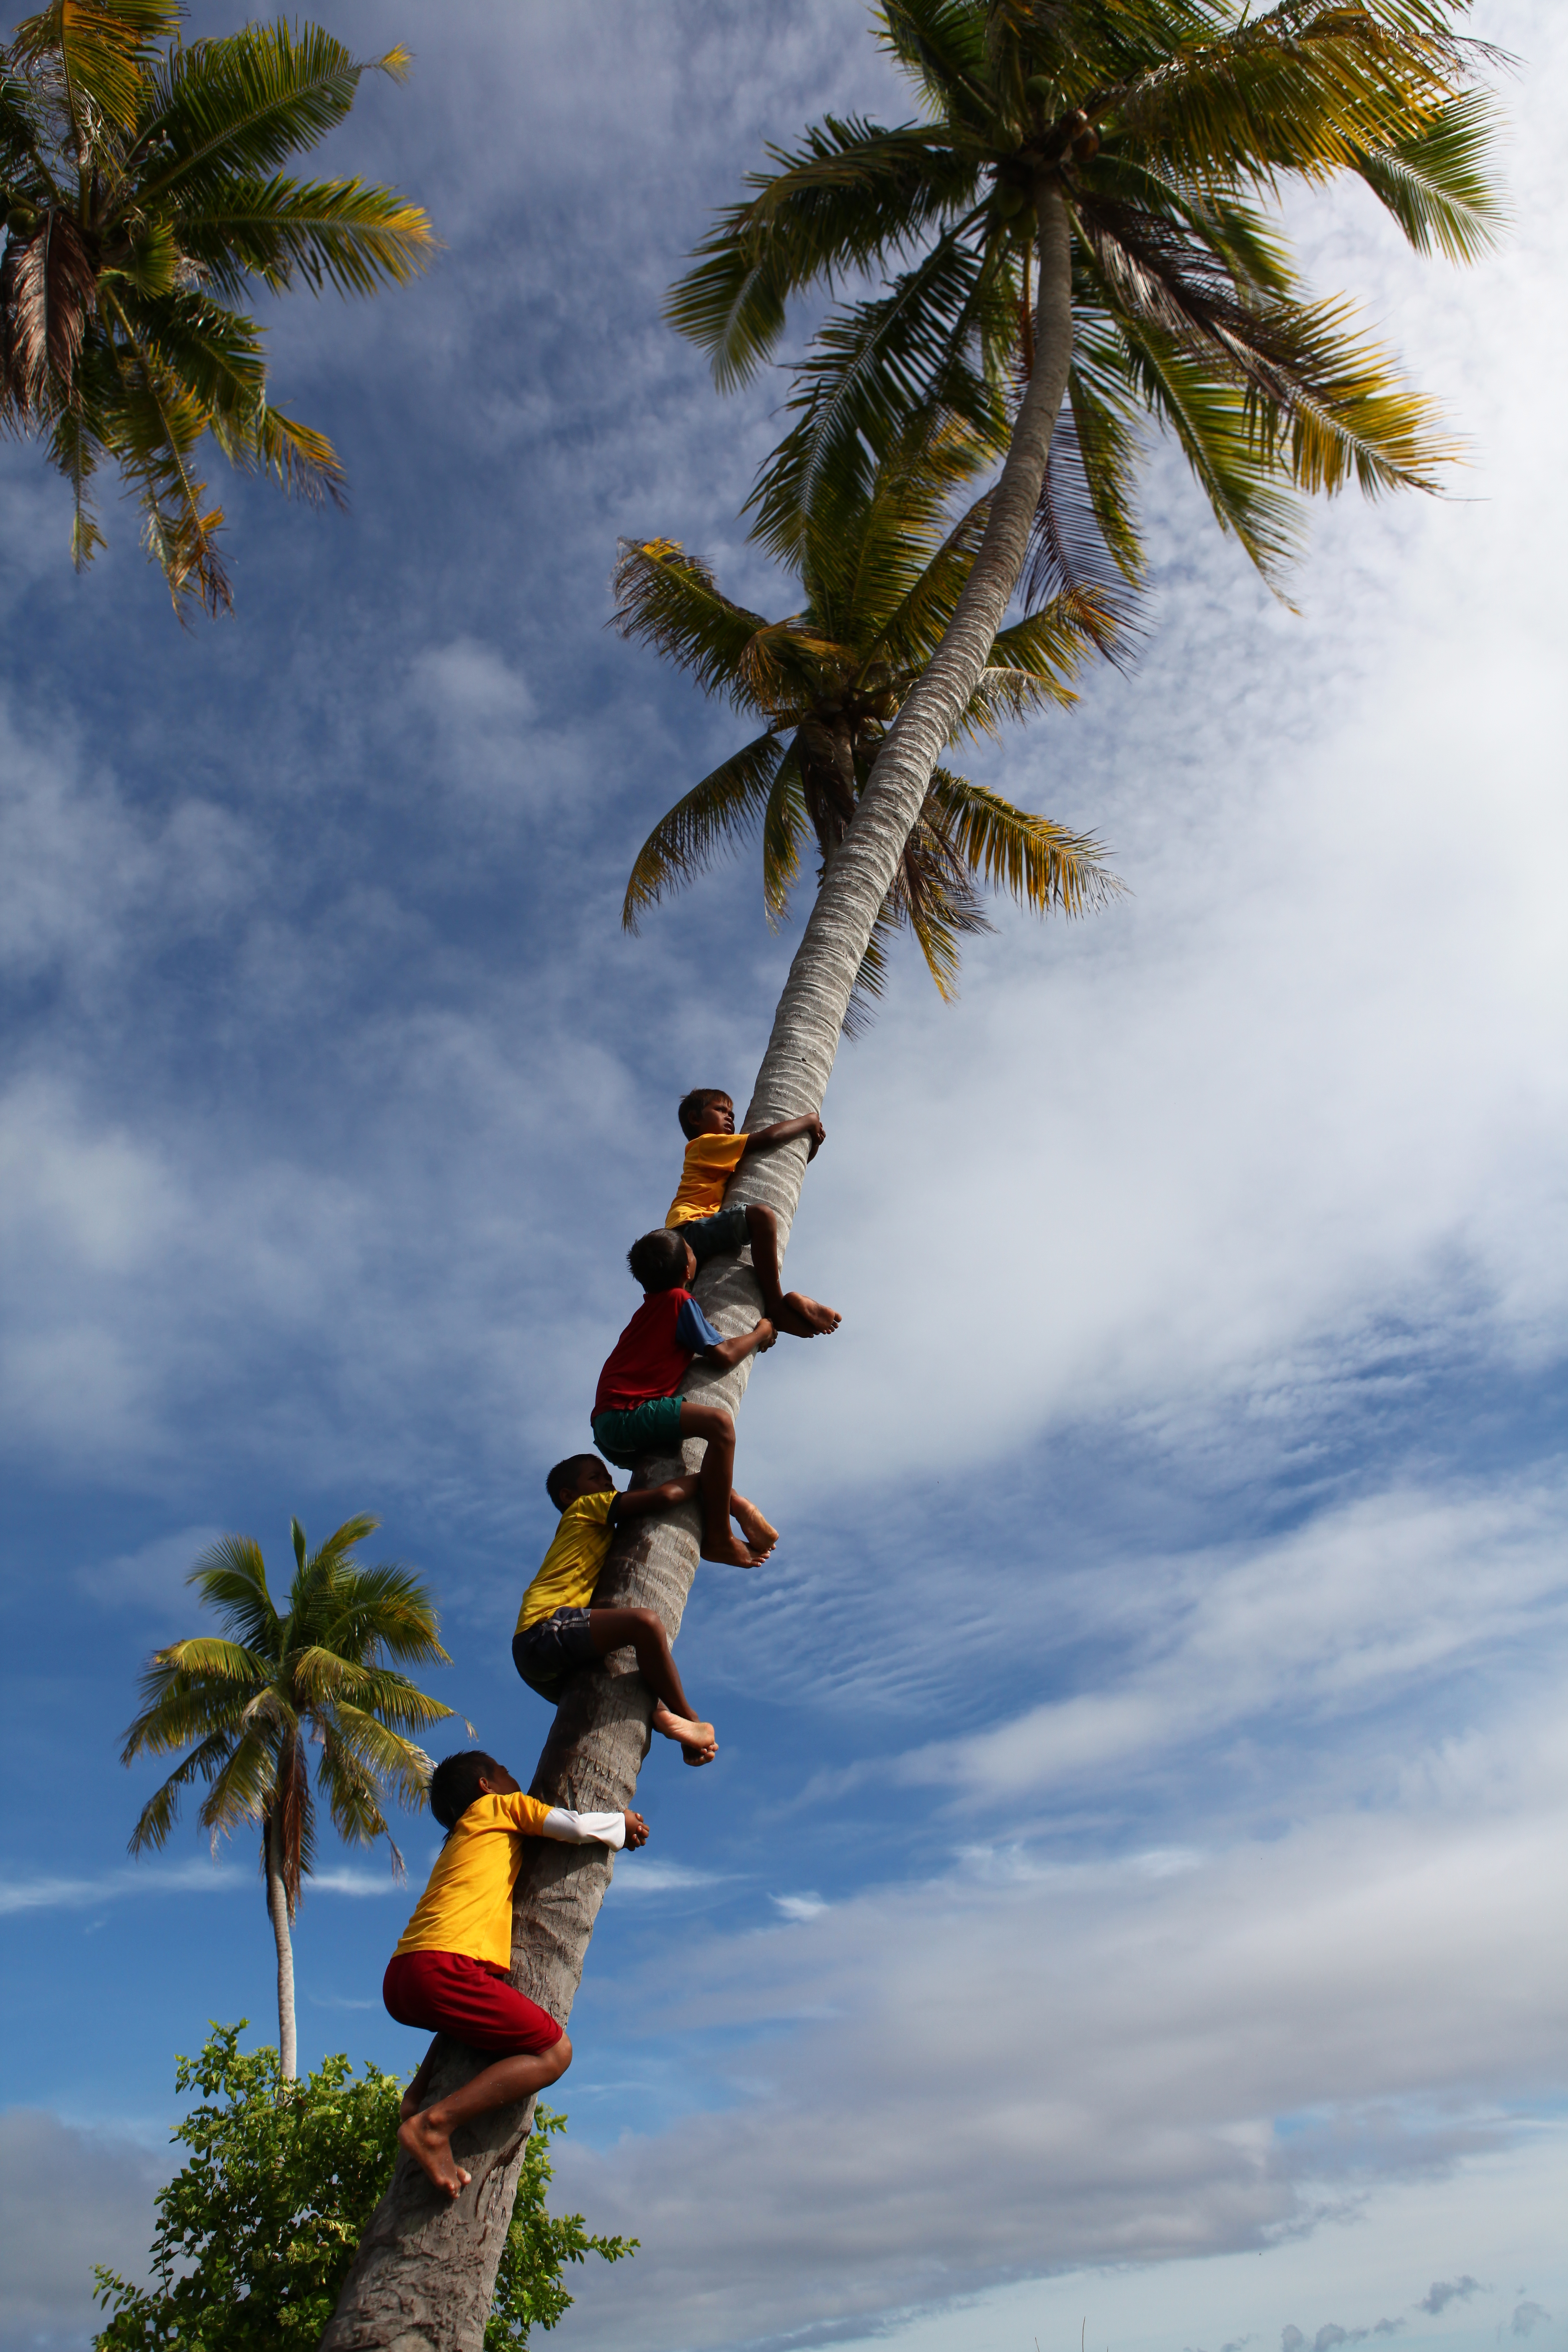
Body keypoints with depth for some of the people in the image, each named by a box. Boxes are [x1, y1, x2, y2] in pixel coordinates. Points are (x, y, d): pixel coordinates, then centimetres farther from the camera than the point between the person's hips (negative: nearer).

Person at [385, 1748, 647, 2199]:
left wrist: (615, 1831, 38)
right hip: (440, 1967, -9)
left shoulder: (460, 1838, 35)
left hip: (399, 1978, 9)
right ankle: (434, 2122, -14)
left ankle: (418, 2093, 16)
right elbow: (576, 1827, 0)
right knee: (553, 2052, -7)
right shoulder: (497, 1807, 11)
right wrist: (622, 1822, 19)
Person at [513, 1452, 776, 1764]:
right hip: (546, 1630, -10)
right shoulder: (586, 1507, 6)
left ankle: (660, 1714, -4)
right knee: (644, 1621, -29)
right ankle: (688, 1718, -13)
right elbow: (666, 1495, -7)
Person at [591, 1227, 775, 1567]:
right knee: (719, 1422, -26)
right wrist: (761, 1333, 10)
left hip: (607, 1429, 10)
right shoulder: (681, 1300, -2)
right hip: (628, 1415, -10)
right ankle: (718, 1537, -23)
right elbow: (723, 1355, -7)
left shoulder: (651, 1304, 24)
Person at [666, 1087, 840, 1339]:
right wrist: (809, 1120, 11)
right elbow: (768, 1138, -3)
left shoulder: (723, 1163, 35)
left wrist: (811, 1147, 21)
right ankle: (776, 1305, -30)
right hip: (690, 1231, -11)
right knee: (760, 1214, -31)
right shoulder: (706, 1144, 7)